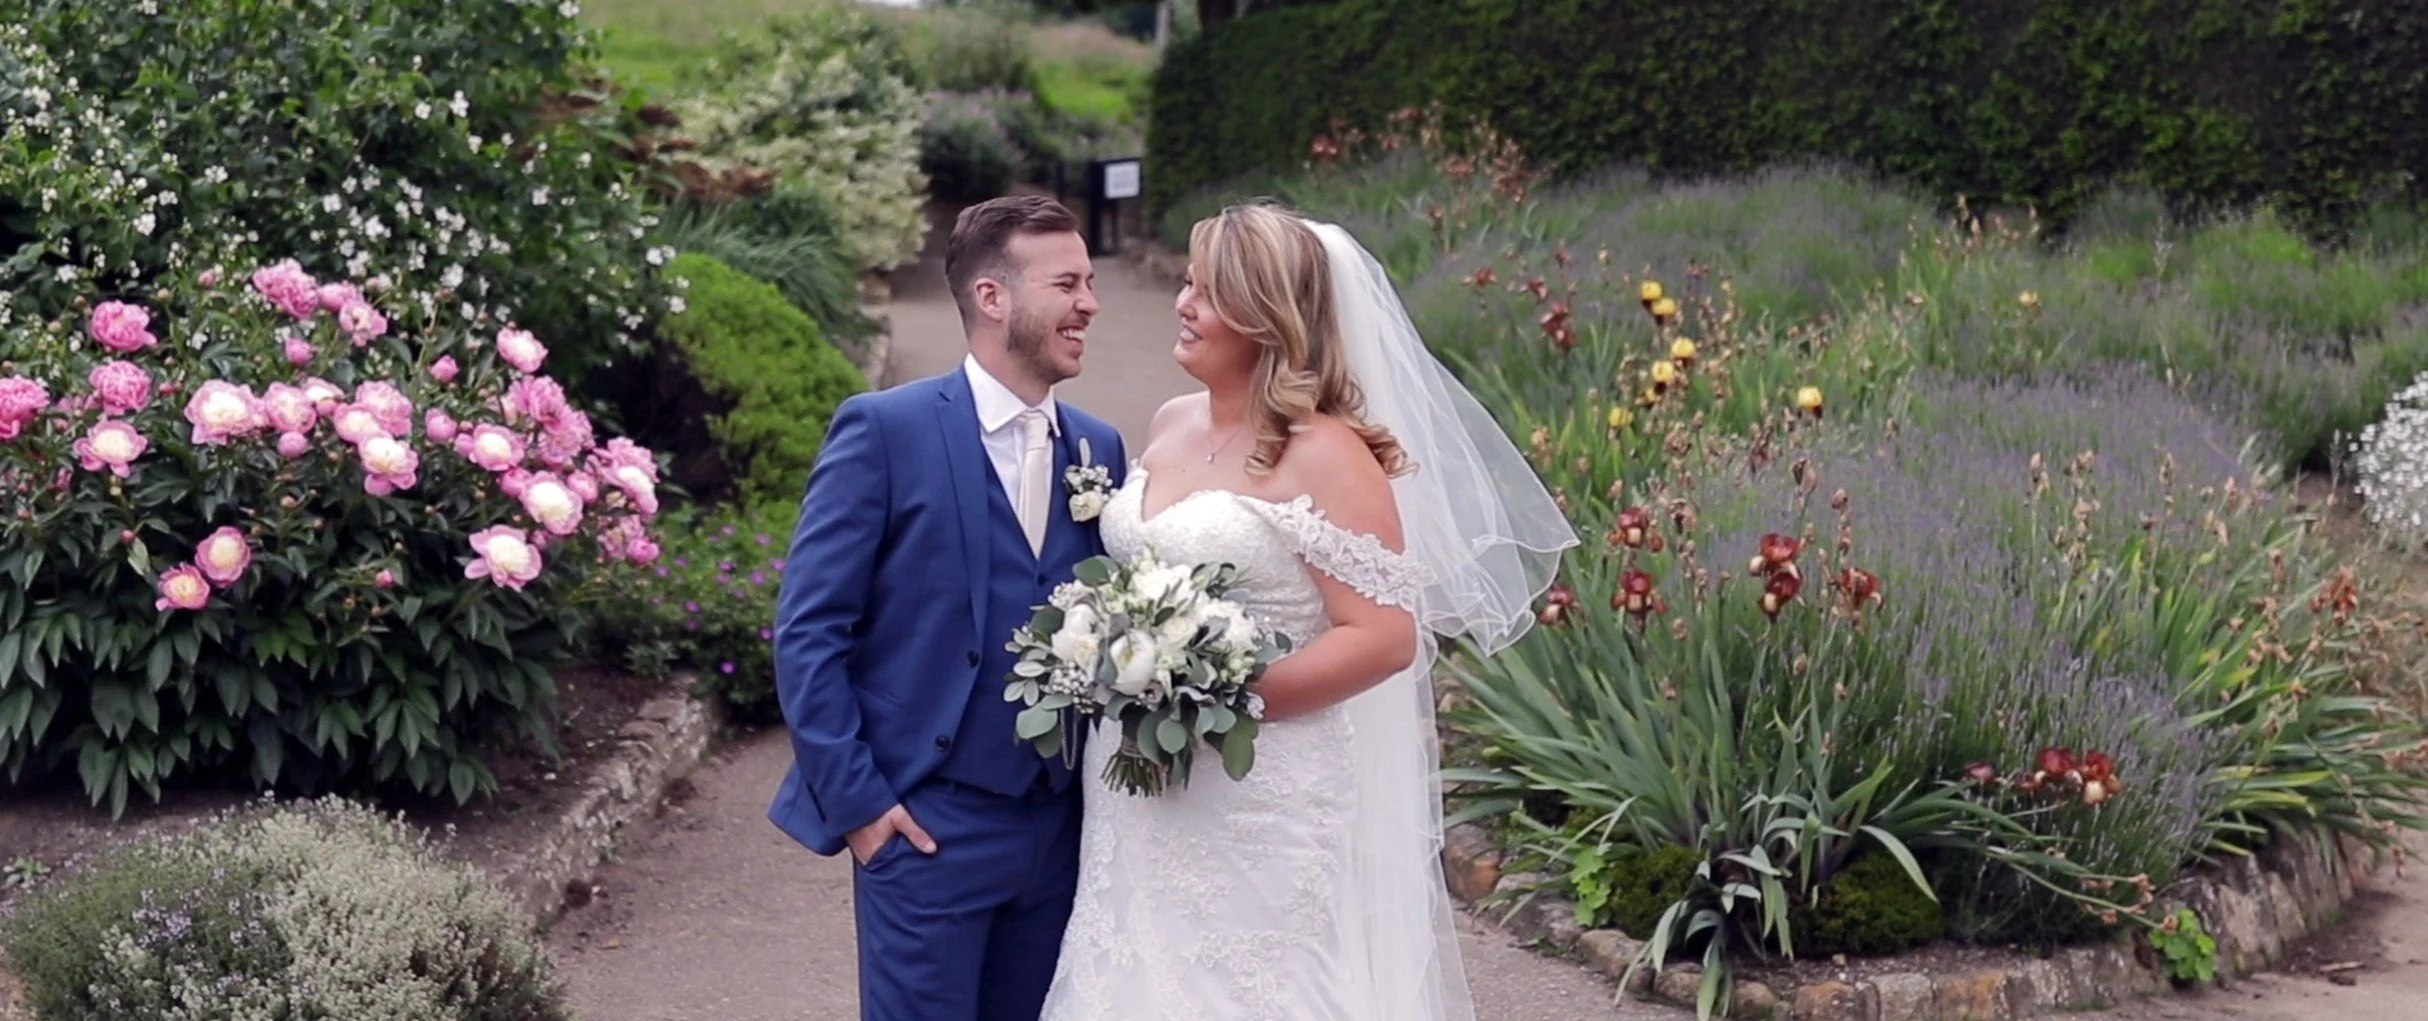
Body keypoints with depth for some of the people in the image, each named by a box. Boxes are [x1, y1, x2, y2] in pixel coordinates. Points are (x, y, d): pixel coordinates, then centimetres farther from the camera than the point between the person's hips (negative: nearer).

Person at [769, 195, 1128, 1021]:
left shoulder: (1098, 449, 8)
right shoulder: (884, 429, -8)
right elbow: (806, 631, -9)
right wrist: (854, 799, -11)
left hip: (1062, 826, 5)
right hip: (929, 823, -5)